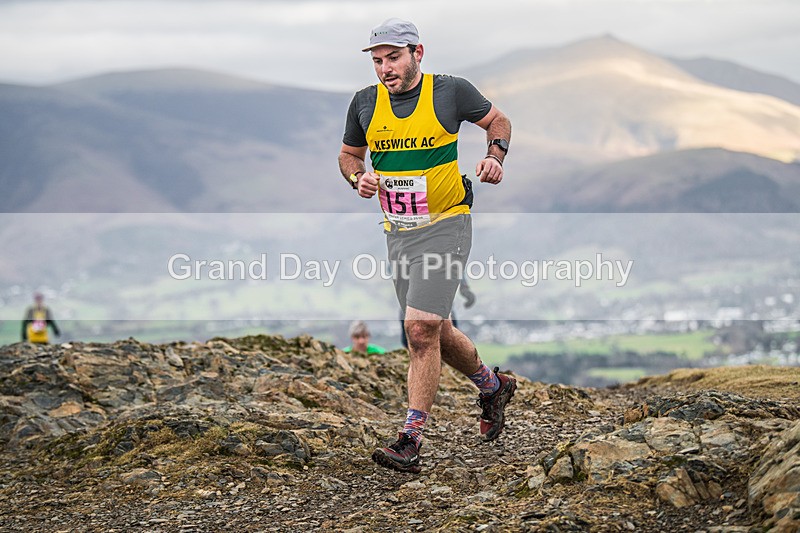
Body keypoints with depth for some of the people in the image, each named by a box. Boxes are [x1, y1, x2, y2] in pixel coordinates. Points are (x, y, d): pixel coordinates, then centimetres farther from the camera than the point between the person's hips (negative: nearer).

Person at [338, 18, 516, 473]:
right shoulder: (365, 103, 2)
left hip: (446, 226, -5)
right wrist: (358, 177, -5)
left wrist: (495, 156, -9)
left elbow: (497, 120, 9)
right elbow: (348, 154, 17)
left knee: (421, 330, -15)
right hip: (398, 232, 5)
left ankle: (411, 443, -12)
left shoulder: (451, 91, -7)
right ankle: (493, 386, 41)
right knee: (436, 332, 15)